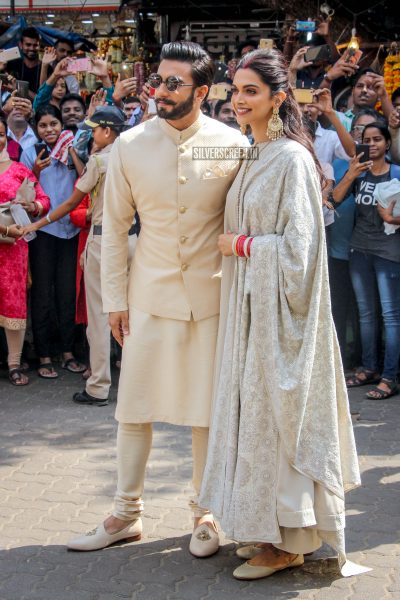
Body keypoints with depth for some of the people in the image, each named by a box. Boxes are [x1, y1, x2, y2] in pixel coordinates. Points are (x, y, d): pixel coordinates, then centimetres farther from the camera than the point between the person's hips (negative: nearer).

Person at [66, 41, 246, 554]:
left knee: (208, 410, 8)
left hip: (212, 295, -1)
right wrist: (115, 300, 1)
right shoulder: (130, 145, -3)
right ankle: (126, 514, 23)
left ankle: (205, 513, 25)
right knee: (134, 409, 7)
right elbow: (114, 227, 2)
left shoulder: (232, 145, -5)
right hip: (150, 295, 1)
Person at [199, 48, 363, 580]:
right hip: (250, 305, 9)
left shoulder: (292, 159, -16)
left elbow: (298, 246, -19)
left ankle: (287, 543, 10)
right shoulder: (256, 157, 12)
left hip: (278, 306, -9)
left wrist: (240, 245, -11)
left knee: (275, 411, -2)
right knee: (254, 409, 13)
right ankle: (268, 529, 24)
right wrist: (238, 244, 7)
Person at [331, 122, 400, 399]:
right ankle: (369, 368, 23)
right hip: (360, 249, 5)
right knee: (366, 312, 13)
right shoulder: (359, 172, 7)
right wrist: (350, 175, -19)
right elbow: (336, 199, -6)